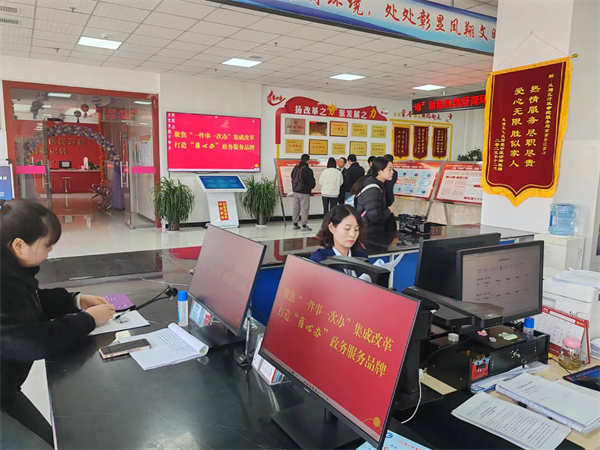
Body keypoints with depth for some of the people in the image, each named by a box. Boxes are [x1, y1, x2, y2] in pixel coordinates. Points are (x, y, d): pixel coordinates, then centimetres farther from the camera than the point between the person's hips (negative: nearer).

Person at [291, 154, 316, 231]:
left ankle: (295, 224, 20)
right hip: (304, 192, -6)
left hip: (295, 191, 6)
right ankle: (304, 225, 2)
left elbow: (292, 178, 12)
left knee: (296, 207, 13)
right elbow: (311, 182, -13)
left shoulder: (295, 168, 4)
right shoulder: (308, 170, -17)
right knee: (304, 208, 0)